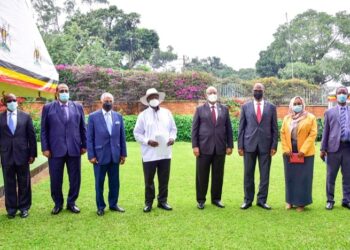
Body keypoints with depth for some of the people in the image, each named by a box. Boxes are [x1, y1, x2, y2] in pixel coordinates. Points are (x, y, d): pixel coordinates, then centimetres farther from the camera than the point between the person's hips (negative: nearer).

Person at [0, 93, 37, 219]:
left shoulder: (25, 116, 3)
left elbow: (31, 136, 3)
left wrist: (32, 154, -1)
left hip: (22, 154, 0)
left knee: (24, 183, 7)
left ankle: (24, 207, 19)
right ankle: (11, 208, 20)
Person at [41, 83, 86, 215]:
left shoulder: (78, 107, 8)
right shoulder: (48, 108, 4)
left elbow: (82, 128, 9)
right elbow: (44, 130, 2)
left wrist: (84, 145, 4)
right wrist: (45, 148, -5)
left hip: (74, 148, 2)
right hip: (55, 149, -1)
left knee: (75, 178, 7)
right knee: (55, 179, 7)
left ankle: (71, 203, 23)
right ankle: (58, 204, 24)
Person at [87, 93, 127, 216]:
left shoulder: (118, 116, 6)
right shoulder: (93, 116, -3)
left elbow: (122, 136, 8)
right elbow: (89, 138, -4)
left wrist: (123, 153, 5)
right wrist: (91, 155, -9)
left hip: (115, 155, 3)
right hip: (100, 155, -3)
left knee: (114, 182, 10)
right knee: (99, 182, 8)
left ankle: (113, 204, 25)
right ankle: (100, 206, 21)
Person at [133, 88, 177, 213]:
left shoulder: (167, 113, 9)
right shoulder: (143, 115, 0)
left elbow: (173, 128, 14)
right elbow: (137, 133, -1)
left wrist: (172, 138, -6)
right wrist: (147, 141, -15)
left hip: (165, 153, 3)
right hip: (149, 153, -3)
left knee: (164, 179, 10)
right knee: (149, 180, 5)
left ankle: (162, 201, 23)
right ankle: (148, 203, 19)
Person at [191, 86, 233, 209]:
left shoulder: (224, 109, 10)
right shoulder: (200, 109, 4)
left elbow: (229, 128, 9)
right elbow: (194, 129, 1)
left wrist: (230, 145, 3)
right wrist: (195, 146, -7)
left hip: (220, 147, 2)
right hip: (204, 147, -2)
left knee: (218, 175, 8)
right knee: (202, 175, 4)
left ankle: (216, 198, 21)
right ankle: (201, 200, 16)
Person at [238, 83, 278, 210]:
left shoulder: (271, 107, 6)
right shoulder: (245, 106, 6)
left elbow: (274, 128, 5)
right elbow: (241, 127, 4)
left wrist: (274, 146, -2)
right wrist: (240, 146, -1)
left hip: (265, 145, 0)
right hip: (249, 144, 0)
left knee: (265, 174, 5)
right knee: (248, 174, 6)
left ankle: (262, 200, 15)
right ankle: (248, 200, 16)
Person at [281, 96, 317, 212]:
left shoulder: (310, 117, -1)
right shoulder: (287, 118, 9)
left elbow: (313, 134, -7)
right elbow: (283, 134, 7)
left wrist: (303, 150, -15)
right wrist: (286, 149, -6)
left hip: (305, 152, -3)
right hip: (290, 152, 3)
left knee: (303, 177, 0)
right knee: (290, 176, 7)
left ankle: (301, 202, 10)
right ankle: (290, 200, 18)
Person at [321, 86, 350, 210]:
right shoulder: (329, 112, 9)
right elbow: (325, 131, 5)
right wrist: (323, 148, 1)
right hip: (334, 147, -1)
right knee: (331, 176, 5)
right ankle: (330, 200, 16)